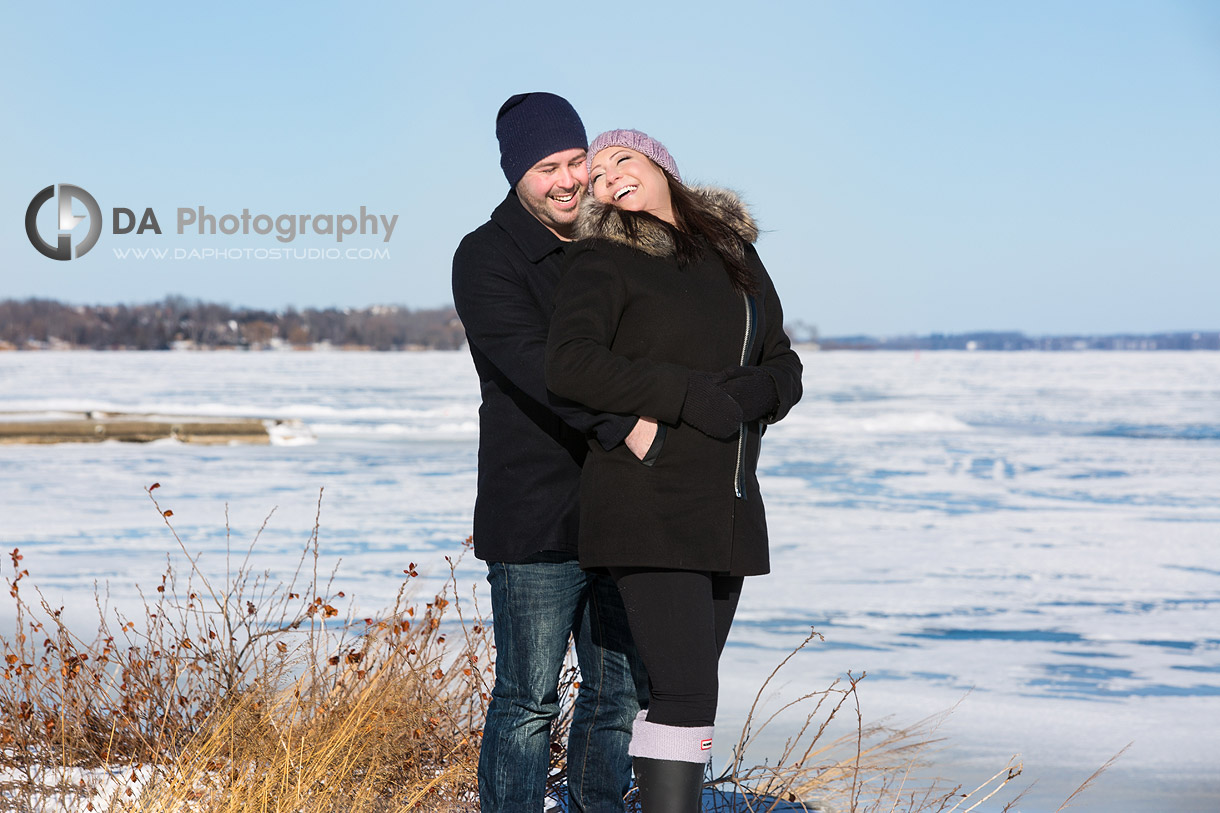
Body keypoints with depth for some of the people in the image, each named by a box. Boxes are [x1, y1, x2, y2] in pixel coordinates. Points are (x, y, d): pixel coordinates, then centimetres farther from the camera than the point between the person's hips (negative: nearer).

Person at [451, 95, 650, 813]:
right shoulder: (487, 257, -7)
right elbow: (535, 362, -22)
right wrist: (624, 423, -35)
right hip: (535, 517, -6)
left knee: (622, 692, 12)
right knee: (529, 701, -2)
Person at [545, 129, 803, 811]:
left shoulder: (735, 254, 15)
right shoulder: (605, 260, -4)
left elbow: (783, 366, 15)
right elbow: (571, 365, -19)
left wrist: (753, 392, -9)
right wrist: (689, 396, -20)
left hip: (727, 510, 7)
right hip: (650, 506, -7)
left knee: (690, 686, 11)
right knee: (686, 690, -16)